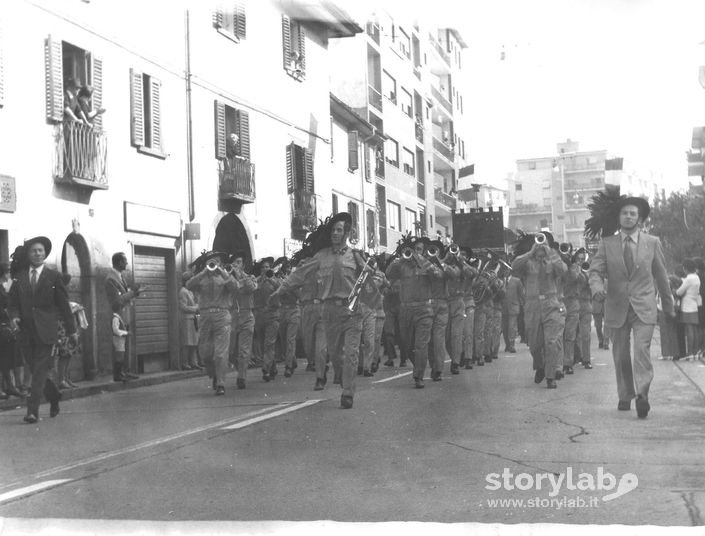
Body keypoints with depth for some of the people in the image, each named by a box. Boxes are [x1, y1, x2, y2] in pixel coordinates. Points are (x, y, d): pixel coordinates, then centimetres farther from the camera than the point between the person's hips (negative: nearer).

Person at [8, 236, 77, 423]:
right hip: (27, 331, 3)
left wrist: (71, 330, 3)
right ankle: (54, 396, 31)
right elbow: (13, 302, 13)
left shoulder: (54, 276, 4)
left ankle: (33, 410, -12)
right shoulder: (20, 278, 11)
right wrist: (14, 316, -9)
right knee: (36, 370, 9)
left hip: (46, 331, -3)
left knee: (40, 371, -9)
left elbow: (63, 304, 4)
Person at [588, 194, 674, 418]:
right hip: (617, 307, 1)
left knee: (642, 350, -17)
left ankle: (642, 395, -22)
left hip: (644, 308, -1)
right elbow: (595, 271, -3)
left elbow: (661, 275, 11)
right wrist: (597, 285, -26)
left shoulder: (652, 243, 4)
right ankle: (625, 396, 21)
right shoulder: (606, 244, 3)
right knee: (620, 356, 8)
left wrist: (668, 305, 19)